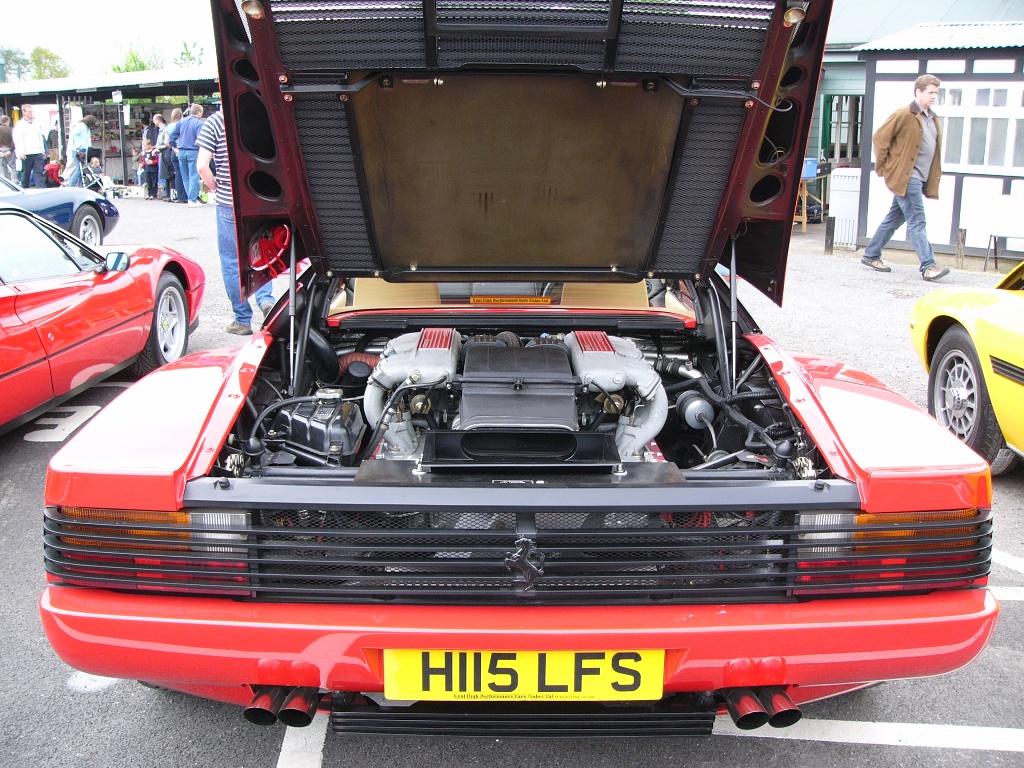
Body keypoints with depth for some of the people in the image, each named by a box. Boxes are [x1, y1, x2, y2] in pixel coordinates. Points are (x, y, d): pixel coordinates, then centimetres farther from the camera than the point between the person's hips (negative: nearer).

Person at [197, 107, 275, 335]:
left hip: (229, 203, -3)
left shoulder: (215, 122, -6)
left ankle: (243, 320, 11)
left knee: (232, 261, 7)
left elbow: (202, 166, -11)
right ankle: (265, 298, -6)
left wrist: (216, 187, 6)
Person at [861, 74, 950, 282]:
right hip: (905, 176, -9)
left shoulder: (933, 119, 17)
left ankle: (871, 256, 23)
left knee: (894, 219, 13)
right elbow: (880, 138, -9)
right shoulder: (904, 115, -9)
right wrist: (883, 167, -8)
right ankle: (928, 266, -12)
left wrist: (934, 178, 17)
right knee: (917, 221, -11)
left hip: (920, 178, 9)